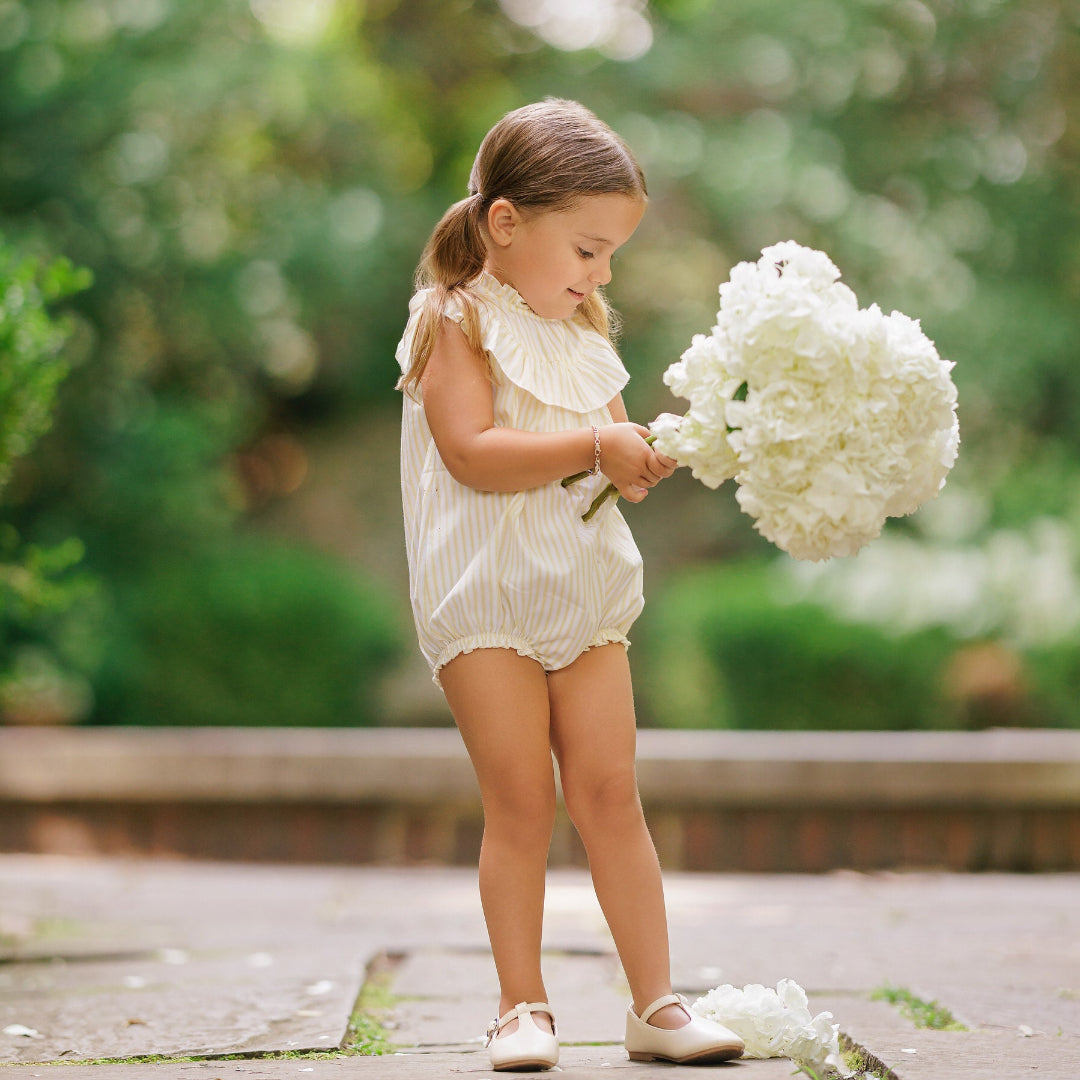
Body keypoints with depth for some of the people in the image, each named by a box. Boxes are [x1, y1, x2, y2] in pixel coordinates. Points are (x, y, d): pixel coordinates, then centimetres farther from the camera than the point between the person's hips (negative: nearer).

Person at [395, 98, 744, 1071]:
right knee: (520, 801, -5)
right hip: (487, 599, -6)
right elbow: (473, 453, -20)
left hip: (586, 597, 6)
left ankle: (656, 1002, 6)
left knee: (609, 794, 4)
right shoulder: (457, 322, -7)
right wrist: (594, 446, -21)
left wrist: (645, 461, -4)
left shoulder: (582, 332, 15)